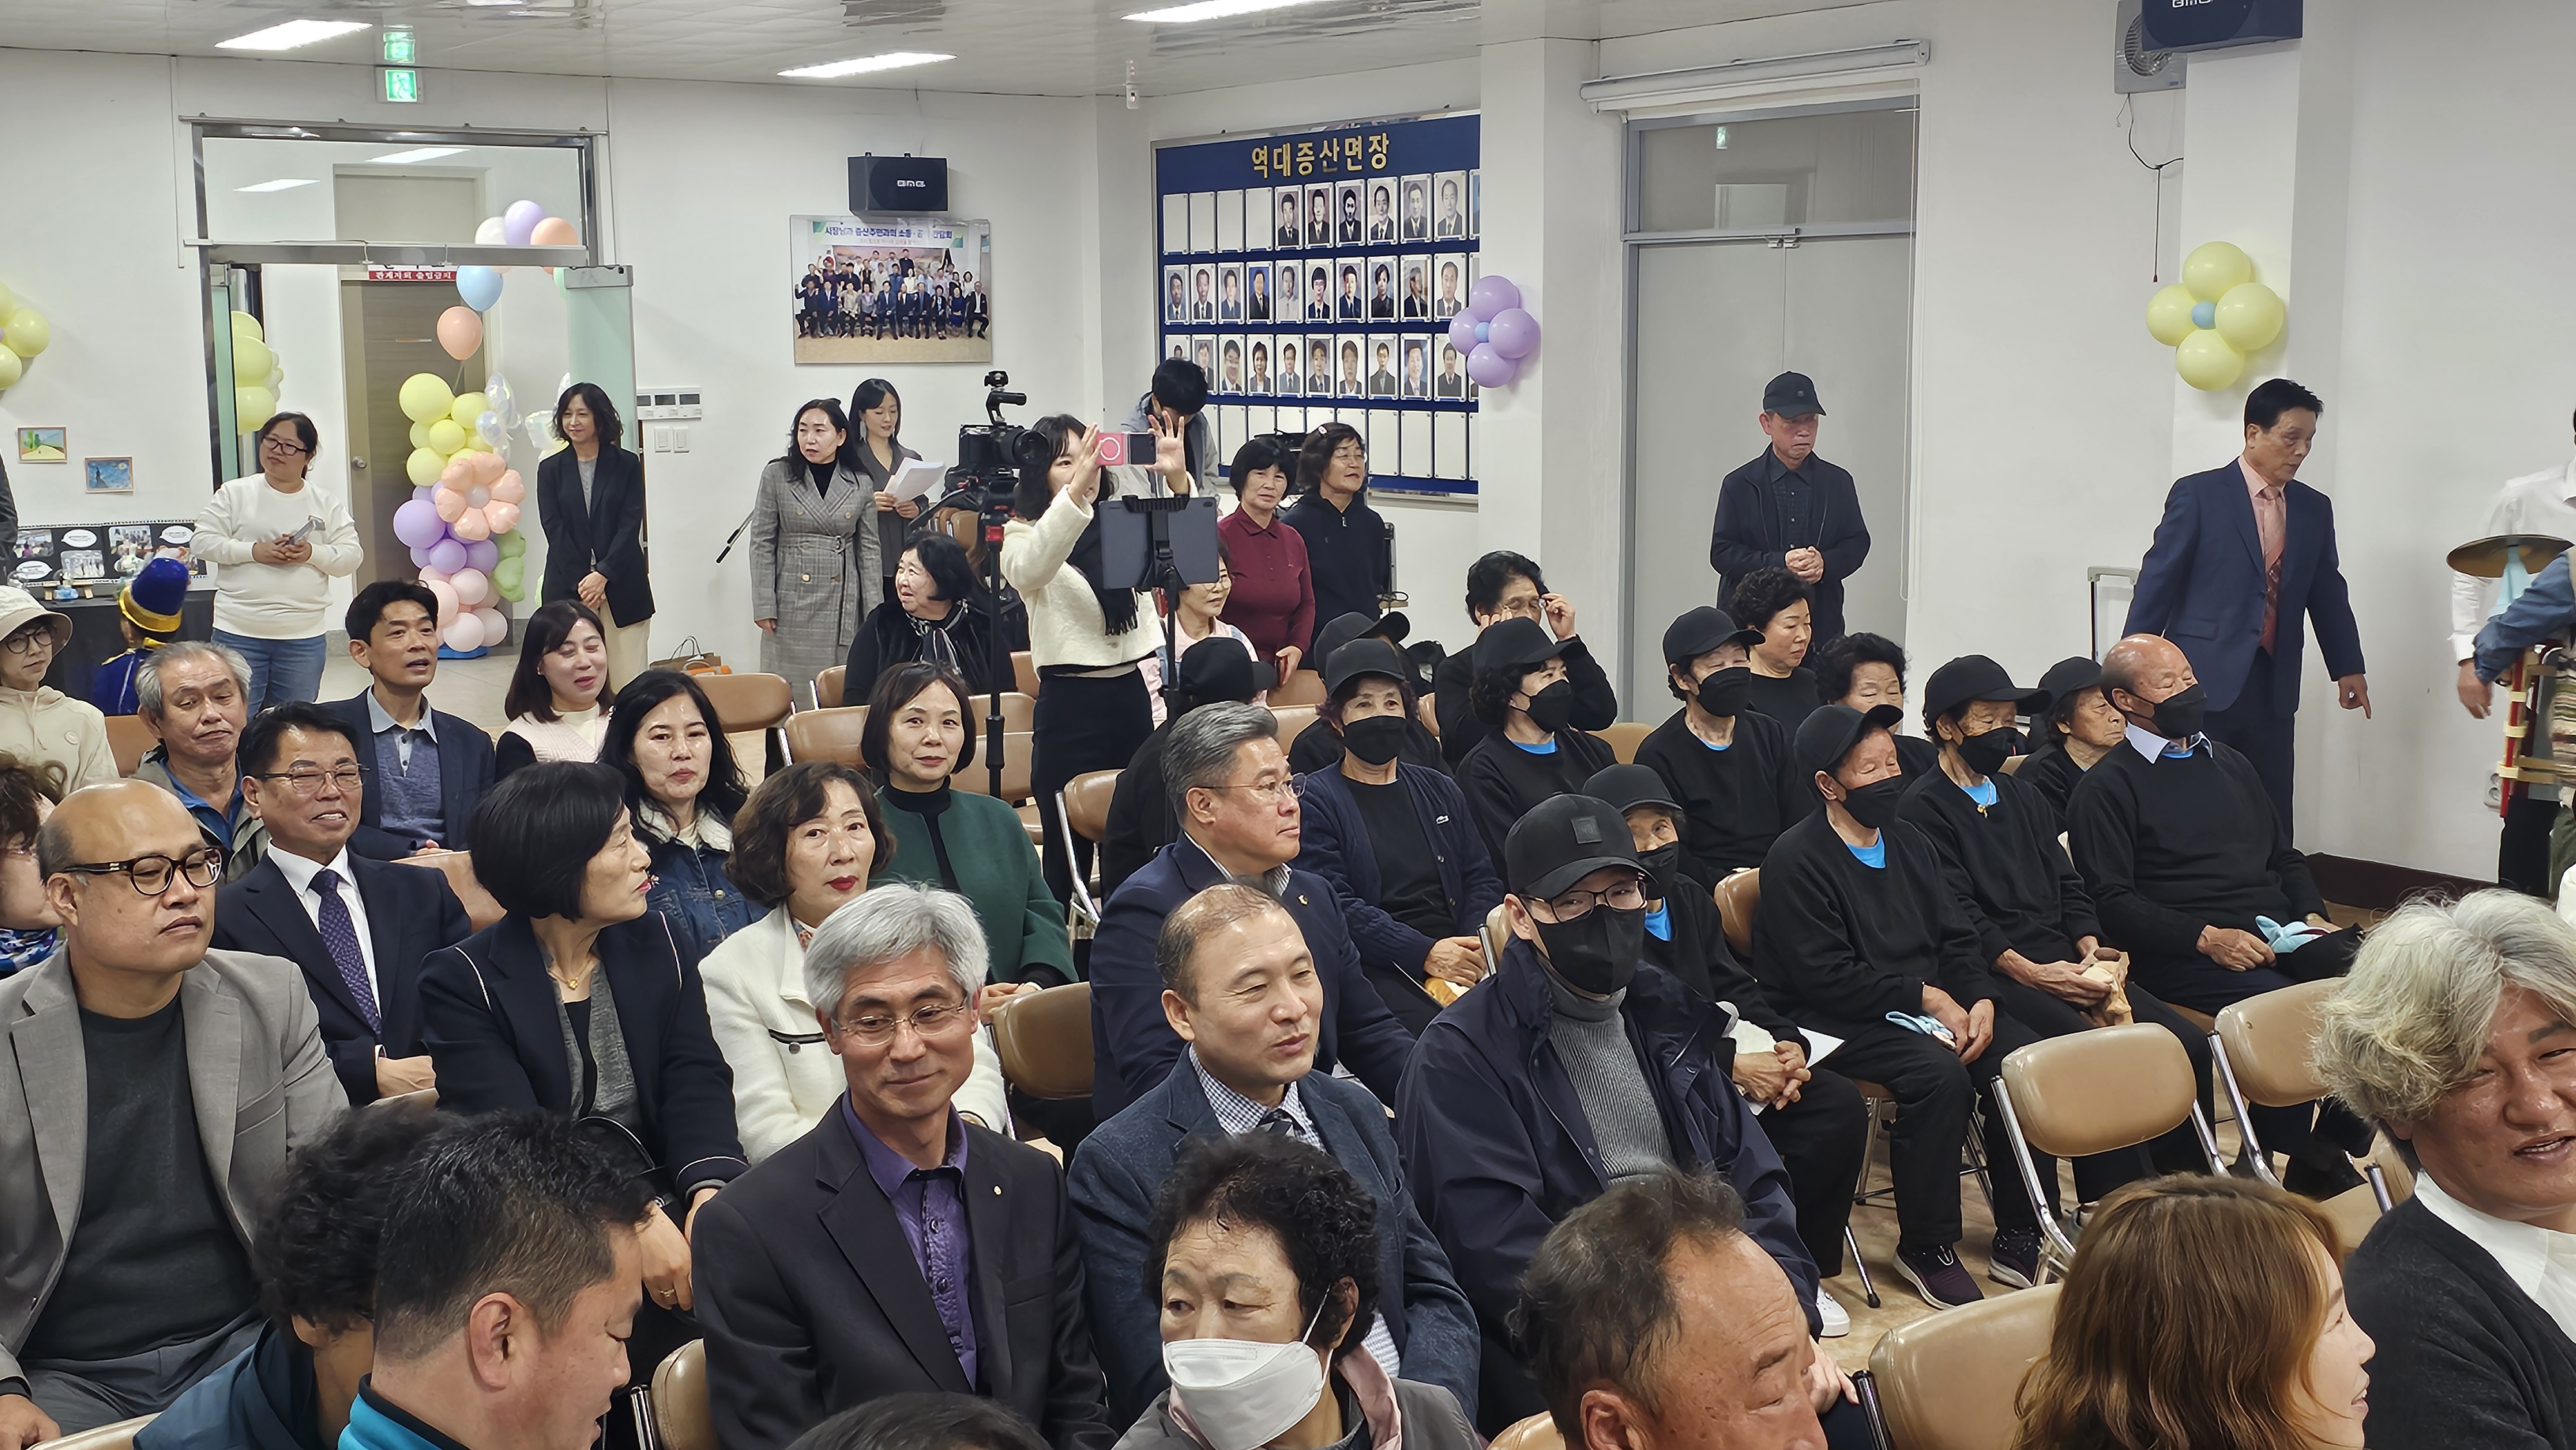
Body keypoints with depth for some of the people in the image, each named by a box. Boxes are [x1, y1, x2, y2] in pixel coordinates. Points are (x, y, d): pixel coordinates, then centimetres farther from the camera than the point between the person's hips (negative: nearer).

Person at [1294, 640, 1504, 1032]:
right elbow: (1333, 905, -7)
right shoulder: (1313, 800, 4)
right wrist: (1425, 953, -16)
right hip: (1378, 970, -5)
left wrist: (1475, 945, -4)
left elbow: (1482, 878, 19)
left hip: (1460, 964, 5)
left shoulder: (1441, 791, 23)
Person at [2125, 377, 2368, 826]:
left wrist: (2347, 667, 18)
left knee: (2273, 819, 2)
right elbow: (2158, 582, -4)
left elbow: (2328, 592, 20)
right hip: (2206, 682, -5)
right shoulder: (2198, 495, -3)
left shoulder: (2315, 509, 13)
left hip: (2275, 689, 5)